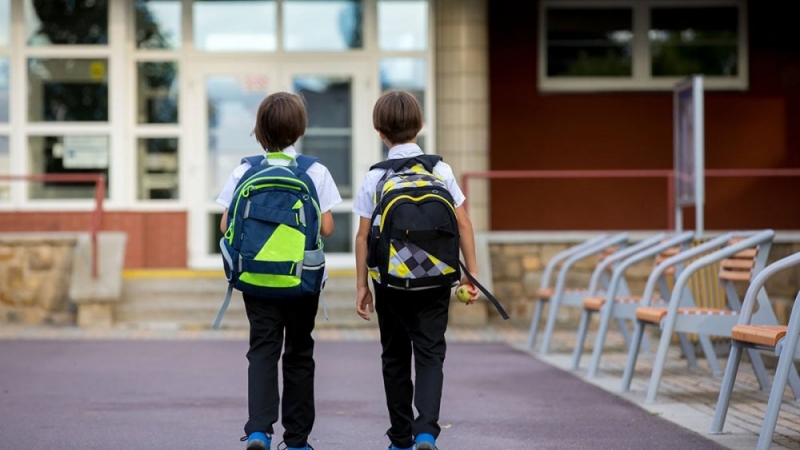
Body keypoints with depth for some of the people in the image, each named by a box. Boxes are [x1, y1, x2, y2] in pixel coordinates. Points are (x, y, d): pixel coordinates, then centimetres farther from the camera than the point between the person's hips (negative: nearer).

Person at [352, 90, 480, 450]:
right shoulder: (441, 171, -2)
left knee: (395, 358, 13)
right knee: (430, 355, 1)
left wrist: (362, 285, 5)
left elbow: (363, 235, -4)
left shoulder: (375, 178, -5)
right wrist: (471, 273, 5)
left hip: (391, 281, 0)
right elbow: (463, 224, -2)